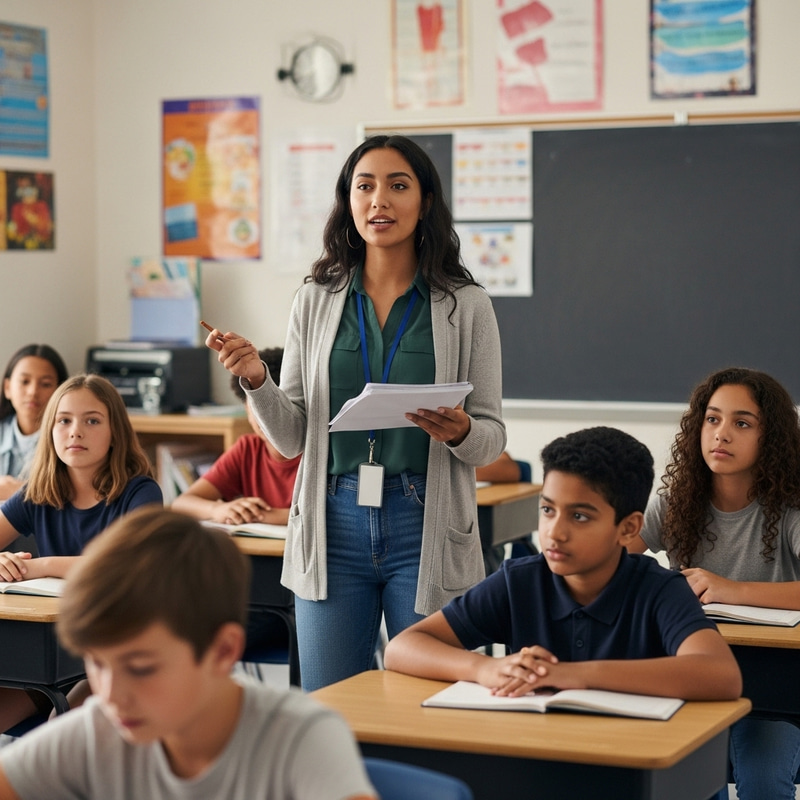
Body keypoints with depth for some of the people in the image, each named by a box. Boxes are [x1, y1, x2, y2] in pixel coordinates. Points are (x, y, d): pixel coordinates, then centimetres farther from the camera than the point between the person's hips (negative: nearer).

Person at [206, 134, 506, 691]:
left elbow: (493, 436, 3)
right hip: (334, 526, 2)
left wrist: (461, 432, -18)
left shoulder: (465, 306, 1)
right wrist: (255, 380, -11)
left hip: (426, 531, -2)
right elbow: (292, 438, 6)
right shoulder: (316, 301, 7)